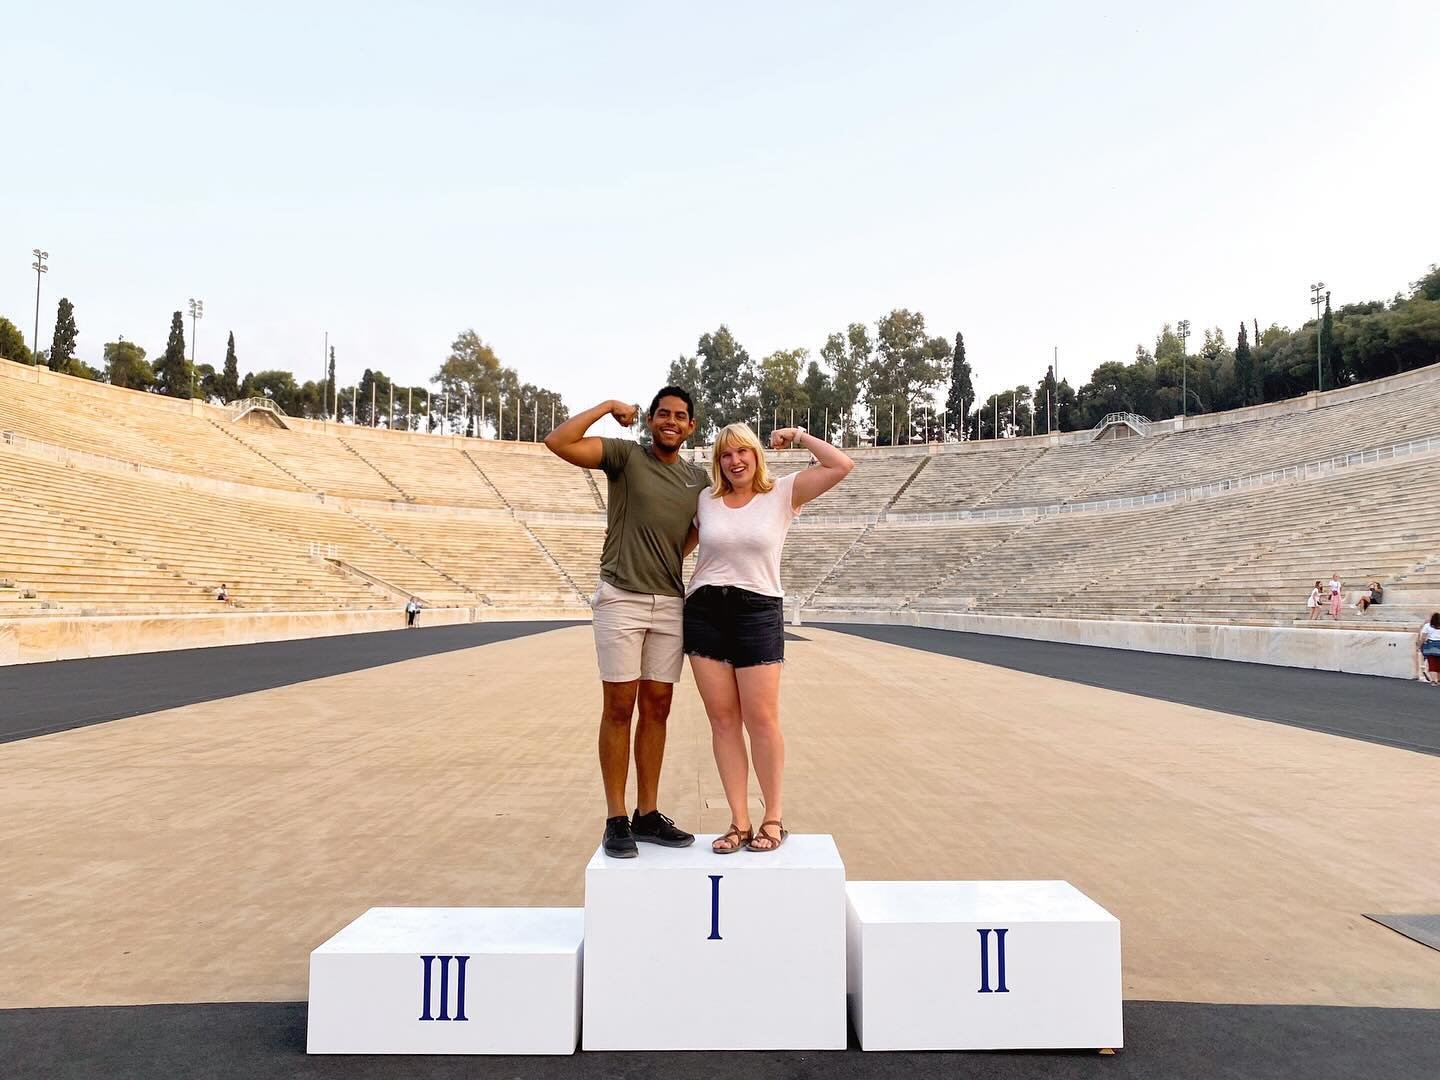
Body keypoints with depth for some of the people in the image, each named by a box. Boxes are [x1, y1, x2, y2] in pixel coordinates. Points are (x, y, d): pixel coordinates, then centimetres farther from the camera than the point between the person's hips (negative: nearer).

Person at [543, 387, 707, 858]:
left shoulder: (698, 479, 10)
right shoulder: (626, 455, -2)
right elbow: (558, 442, -14)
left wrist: (668, 560, 12)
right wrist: (608, 406, -7)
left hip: (671, 604, 5)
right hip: (621, 600, -4)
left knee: (657, 709, 8)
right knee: (619, 708, 0)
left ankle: (647, 815, 18)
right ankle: (616, 821, 9)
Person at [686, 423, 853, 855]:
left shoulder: (782, 493, 1)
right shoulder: (705, 500, 9)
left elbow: (842, 466, -7)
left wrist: (798, 435, 1)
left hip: (758, 612, -3)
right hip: (704, 612, 3)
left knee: (761, 719, -3)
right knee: (723, 719, 3)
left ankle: (774, 819, 13)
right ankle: (739, 822, 11)